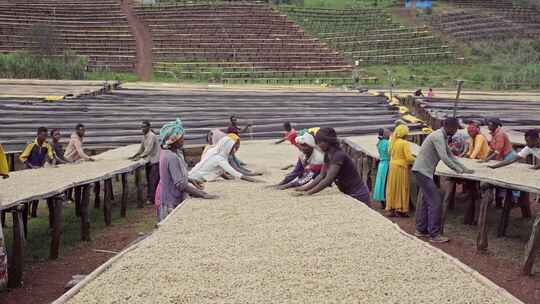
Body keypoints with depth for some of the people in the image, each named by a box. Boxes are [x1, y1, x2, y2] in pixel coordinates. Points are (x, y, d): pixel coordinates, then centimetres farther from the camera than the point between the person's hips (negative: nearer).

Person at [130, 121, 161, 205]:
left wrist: (139, 157, -26)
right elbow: (141, 149, 21)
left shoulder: (152, 136, -17)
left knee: (153, 180, -6)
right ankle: (150, 197, 22)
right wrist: (134, 156, 13)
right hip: (149, 161, 9)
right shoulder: (144, 137, 10)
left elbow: (148, 150, -24)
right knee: (149, 179, 13)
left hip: (155, 161, -9)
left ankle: (152, 199, -1)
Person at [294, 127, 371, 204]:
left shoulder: (339, 155, -25)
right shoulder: (327, 155, 2)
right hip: (348, 194, 9)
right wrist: (305, 188, -6)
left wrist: (308, 193, -30)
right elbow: (321, 176, 4)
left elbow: (328, 180, -30)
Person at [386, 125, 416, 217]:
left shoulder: (393, 142, 5)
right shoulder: (405, 143, -13)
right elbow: (409, 157, -16)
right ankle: (400, 210, 4)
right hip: (402, 168, -6)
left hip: (393, 166, 6)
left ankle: (391, 208, 15)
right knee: (401, 188, 2)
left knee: (393, 188, 11)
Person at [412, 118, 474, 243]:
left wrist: (464, 168, 16)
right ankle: (434, 234, -7)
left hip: (425, 171, 11)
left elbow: (450, 155, 22)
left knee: (426, 201, 15)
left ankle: (421, 230, 22)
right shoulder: (438, 136, -18)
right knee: (435, 202, -10)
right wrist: (459, 170, -15)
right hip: (422, 171, -11)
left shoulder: (443, 137, 15)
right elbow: (444, 158, -23)